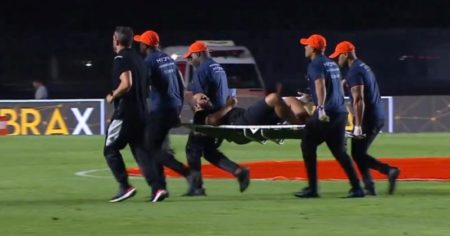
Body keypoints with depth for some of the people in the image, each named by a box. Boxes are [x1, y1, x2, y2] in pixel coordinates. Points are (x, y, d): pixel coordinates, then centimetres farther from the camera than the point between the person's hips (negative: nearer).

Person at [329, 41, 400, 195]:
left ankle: (389, 170, -18)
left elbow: (359, 100, -22)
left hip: (368, 117, -10)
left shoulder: (354, 72, -14)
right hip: (378, 116, 10)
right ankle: (369, 187, 12)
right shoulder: (364, 68, 18)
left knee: (358, 154, -5)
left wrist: (358, 126, -24)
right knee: (359, 153, 15)